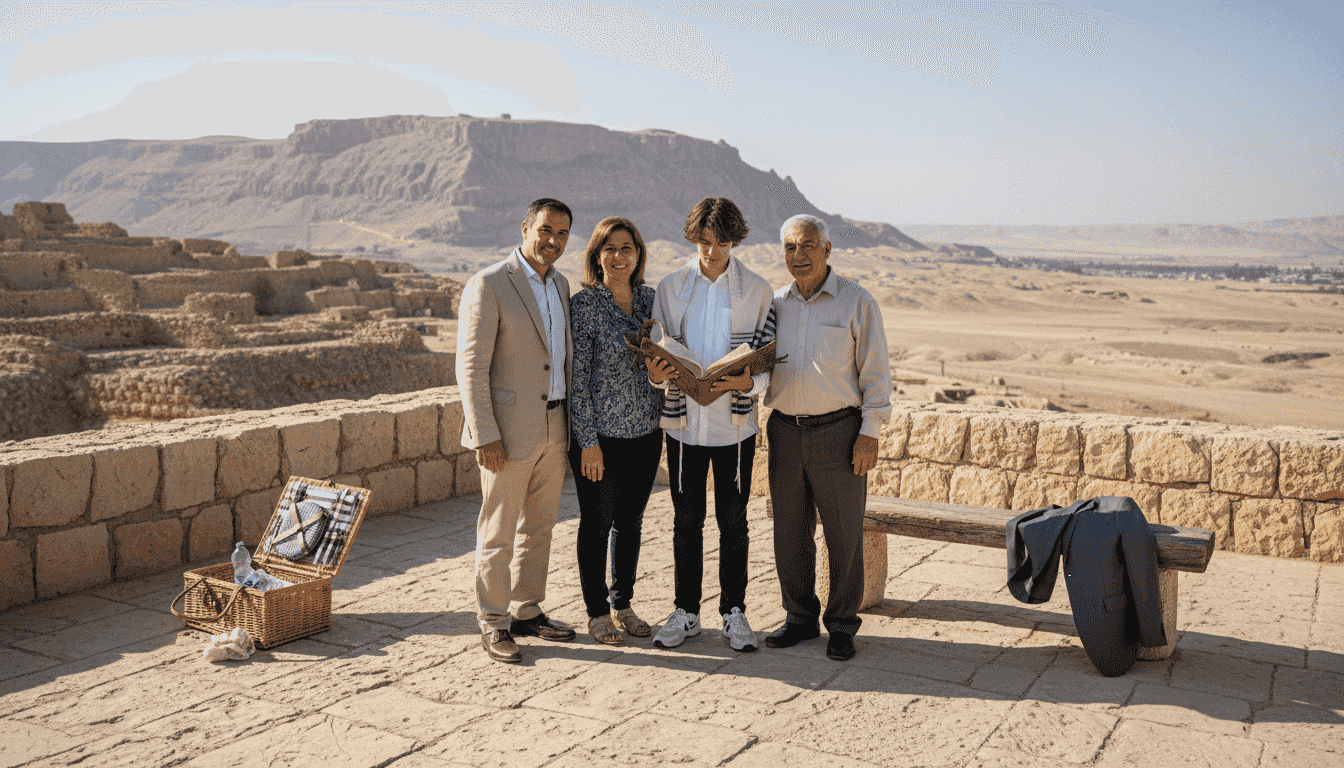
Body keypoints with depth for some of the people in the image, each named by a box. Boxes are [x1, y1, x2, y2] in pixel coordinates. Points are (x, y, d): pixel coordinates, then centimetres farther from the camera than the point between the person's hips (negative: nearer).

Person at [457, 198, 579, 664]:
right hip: (509, 431, -7)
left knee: (539, 526, 16)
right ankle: (494, 625, 16)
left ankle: (527, 611, 30)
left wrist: (568, 418, 15)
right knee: (499, 533, 3)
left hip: (553, 428, 7)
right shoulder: (488, 285, -13)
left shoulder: (560, 285, 11)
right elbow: (471, 367, -15)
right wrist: (484, 436, -19)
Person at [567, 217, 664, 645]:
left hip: (645, 433, 5)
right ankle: (597, 612, 22)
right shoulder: (583, 305, -9)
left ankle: (622, 604, 29)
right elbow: (577, 376, -11)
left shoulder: (650, 300, 6)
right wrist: (588, 441, -13)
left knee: (631, 522, 15)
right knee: (597, 524, 7)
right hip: (600, 434, -5)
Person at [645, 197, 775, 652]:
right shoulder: (671, 288, 3)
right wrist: (656, 373, -16)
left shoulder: (756, 290, 0)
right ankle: (685, 611, 21)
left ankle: (734, 611, 20)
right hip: (684, 420, 1)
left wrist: (748, 382, -20)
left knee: (733, 520, 8)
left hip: (734, 423, -1)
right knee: (686, 520, 9)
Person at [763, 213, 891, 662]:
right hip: (785, 431, 4)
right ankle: (801, 618, 24)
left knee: (844, 534, 2)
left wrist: (870, 433, -10)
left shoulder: (856, 302, -2)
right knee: (790, 533, 10)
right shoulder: (775, 305, 10)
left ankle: (842, 625, 16)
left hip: (838, 431, -4)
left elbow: (875, 372, -3)